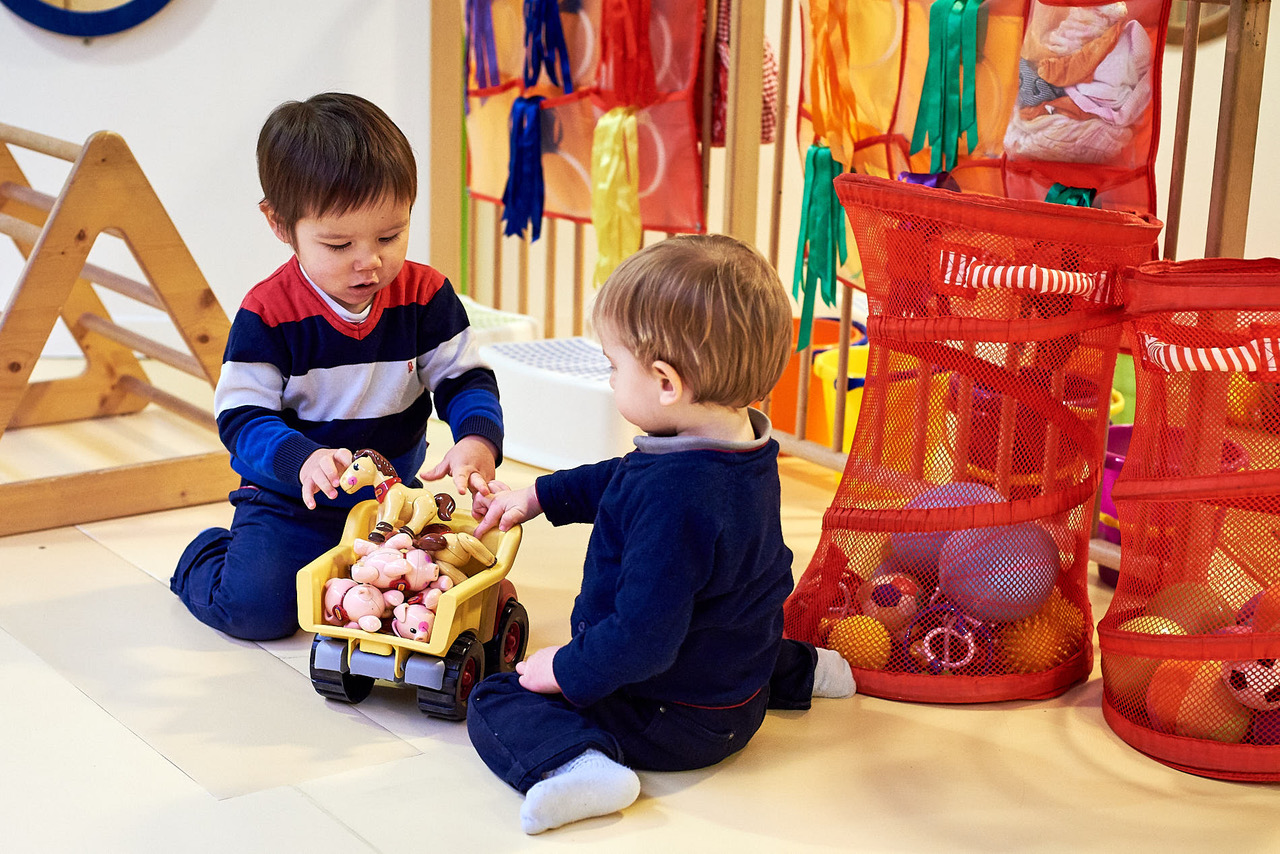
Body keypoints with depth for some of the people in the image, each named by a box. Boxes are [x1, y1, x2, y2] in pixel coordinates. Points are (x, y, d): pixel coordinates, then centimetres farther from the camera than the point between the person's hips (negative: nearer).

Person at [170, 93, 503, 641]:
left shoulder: (426, 295, -6)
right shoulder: (267, 312, -15)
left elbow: (465, 378, -3)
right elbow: (242, 417, -16)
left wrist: (478, 439, -26)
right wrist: (303, 459, -36)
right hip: (292, 502, -3)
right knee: (256, 606, -20)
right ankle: (204, 557, 17)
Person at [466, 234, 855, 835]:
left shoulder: (673, 502, -37)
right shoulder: (747, 445, -4)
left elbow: (643, 637, -34)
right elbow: (621, 480, 14)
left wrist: (565, 669, -18)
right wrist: (539, 496, 18)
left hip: (672, 720, -9)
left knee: (495, 703, -10)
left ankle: (577, 763, -33)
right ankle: (794, 669, 32)